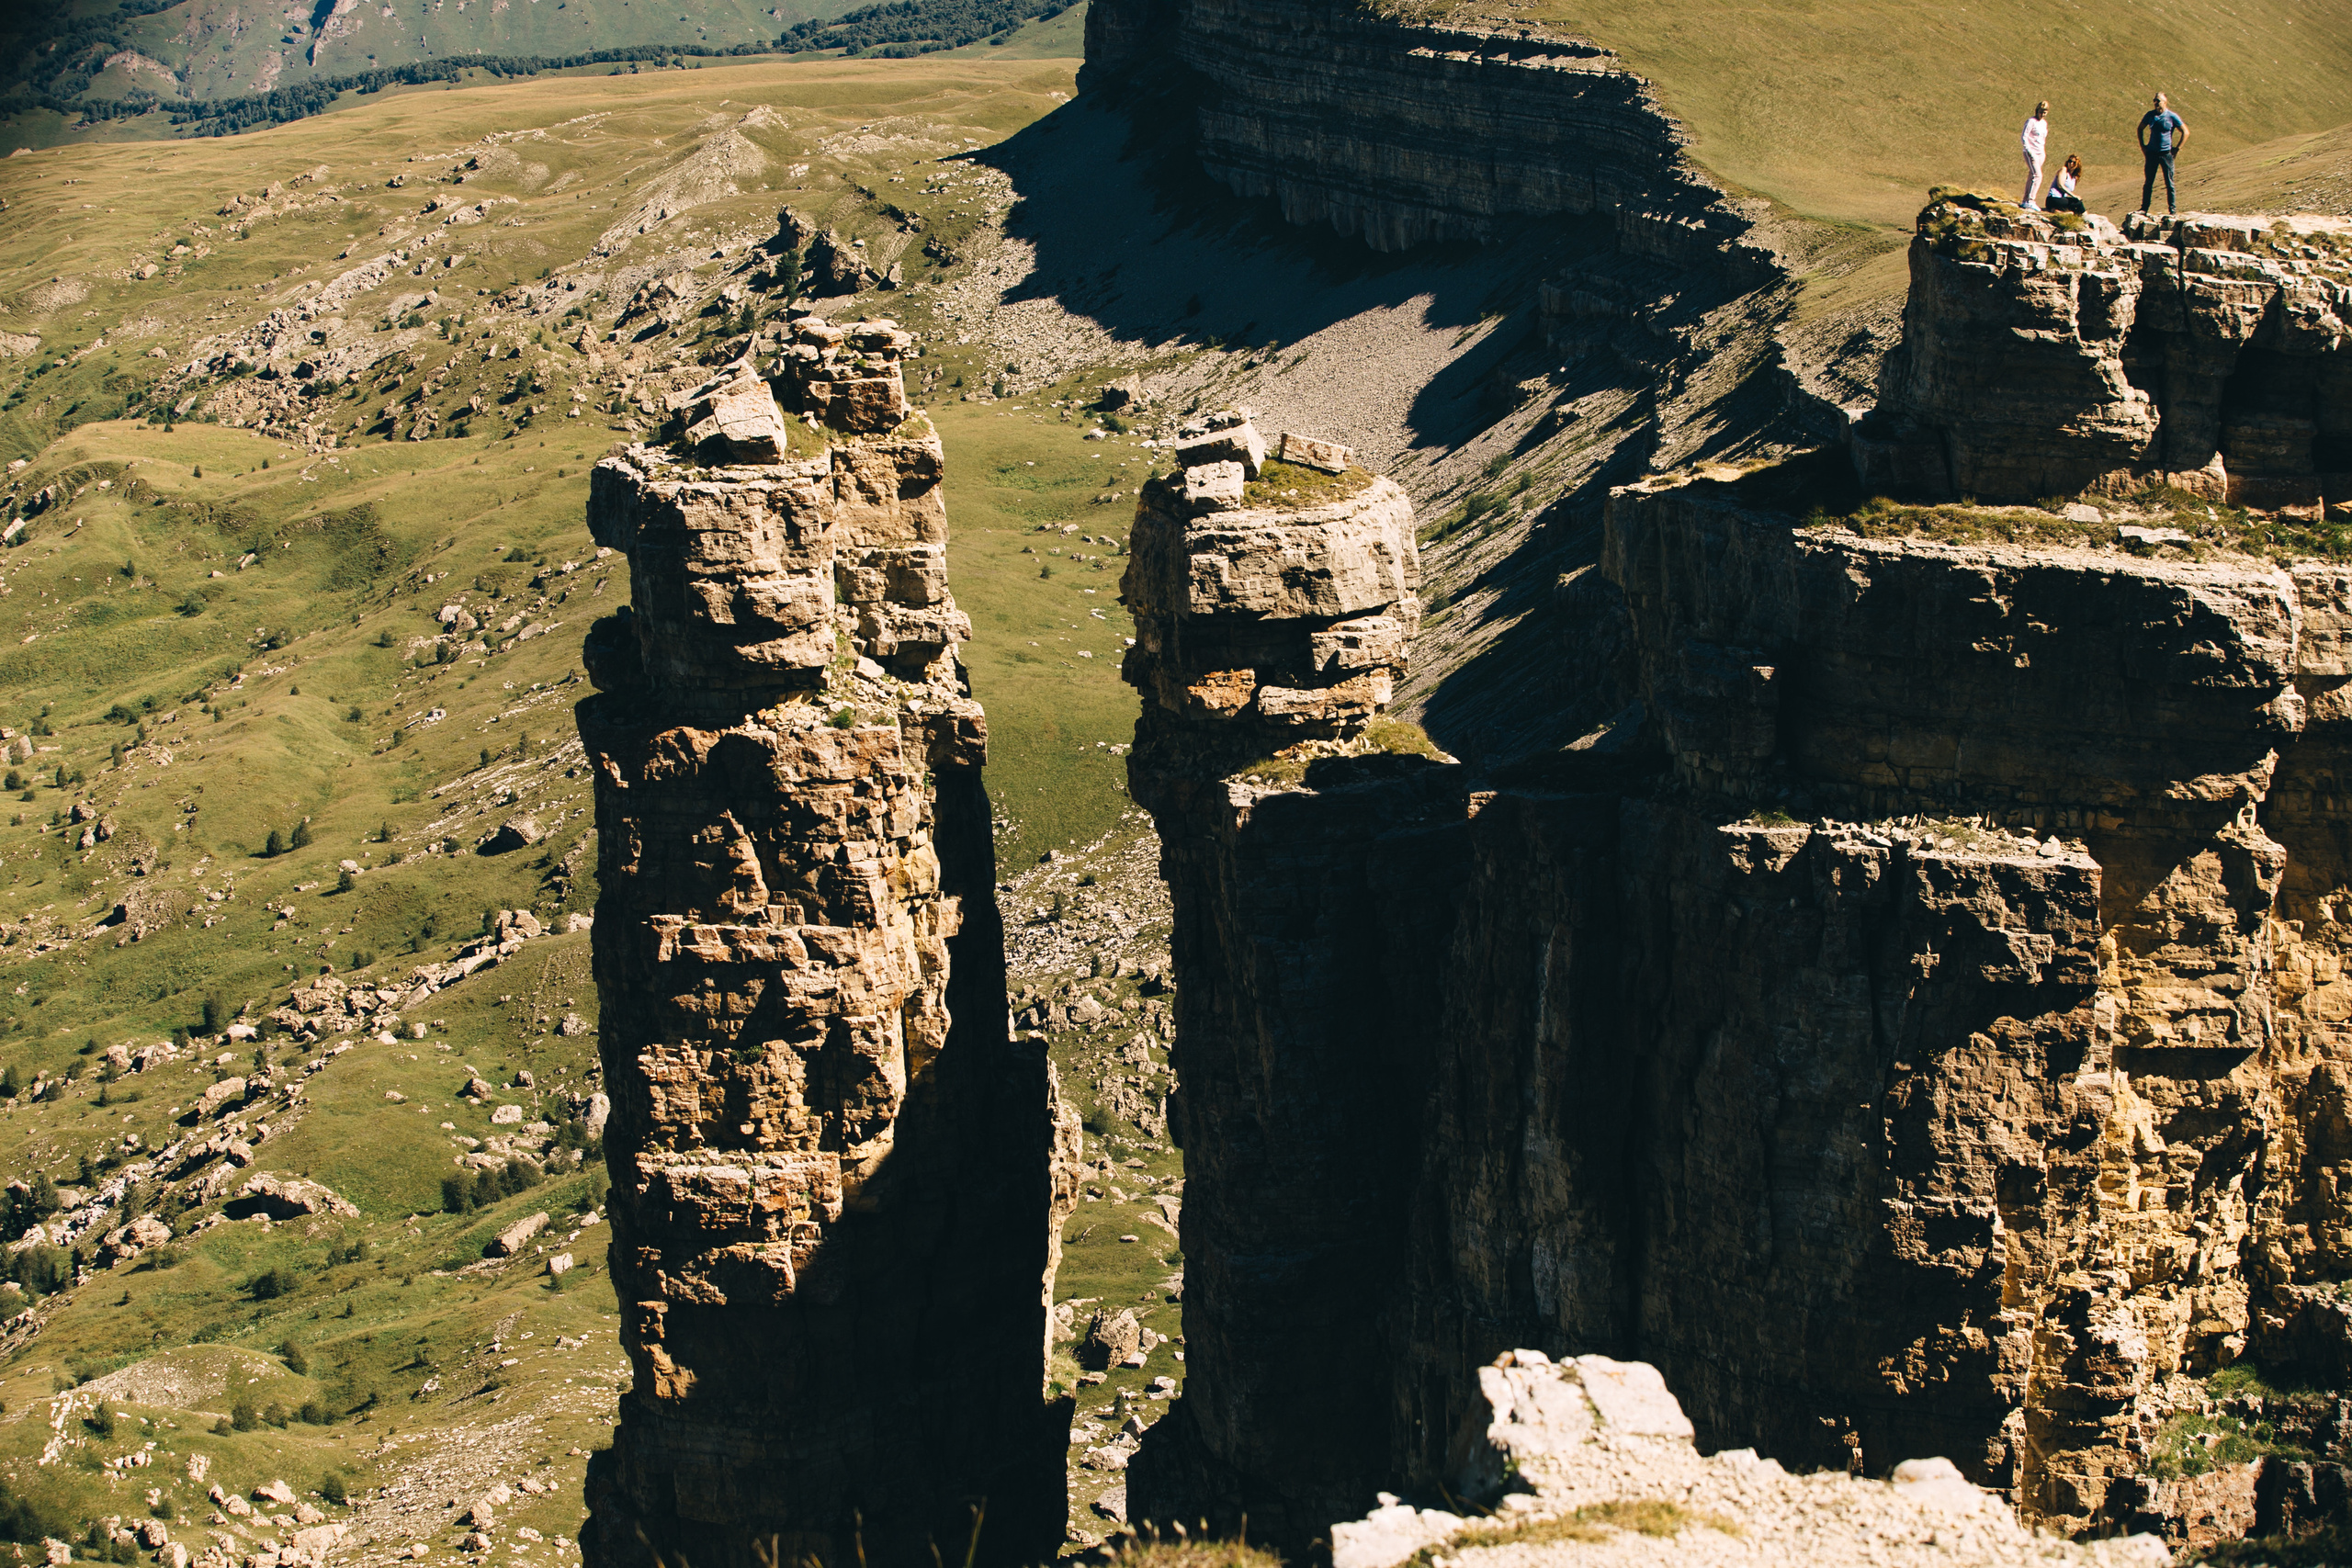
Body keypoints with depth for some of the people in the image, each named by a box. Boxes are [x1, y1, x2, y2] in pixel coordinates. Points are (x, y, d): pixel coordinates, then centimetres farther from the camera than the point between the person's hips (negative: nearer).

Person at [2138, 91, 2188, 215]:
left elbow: (2185, 132, 0)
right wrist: (2142, 146, 11)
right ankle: (2144, 208, 13)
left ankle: (2172, 209, 6)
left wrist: (2177, 149, -5)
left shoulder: (2172, 117, -6)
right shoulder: (2150, 115, 3)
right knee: (2148, 182, 7)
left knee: (2169, 183, 1)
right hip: (2151, 153, 3)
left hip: (2166, 153, -3)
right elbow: (2140, 129, 20)